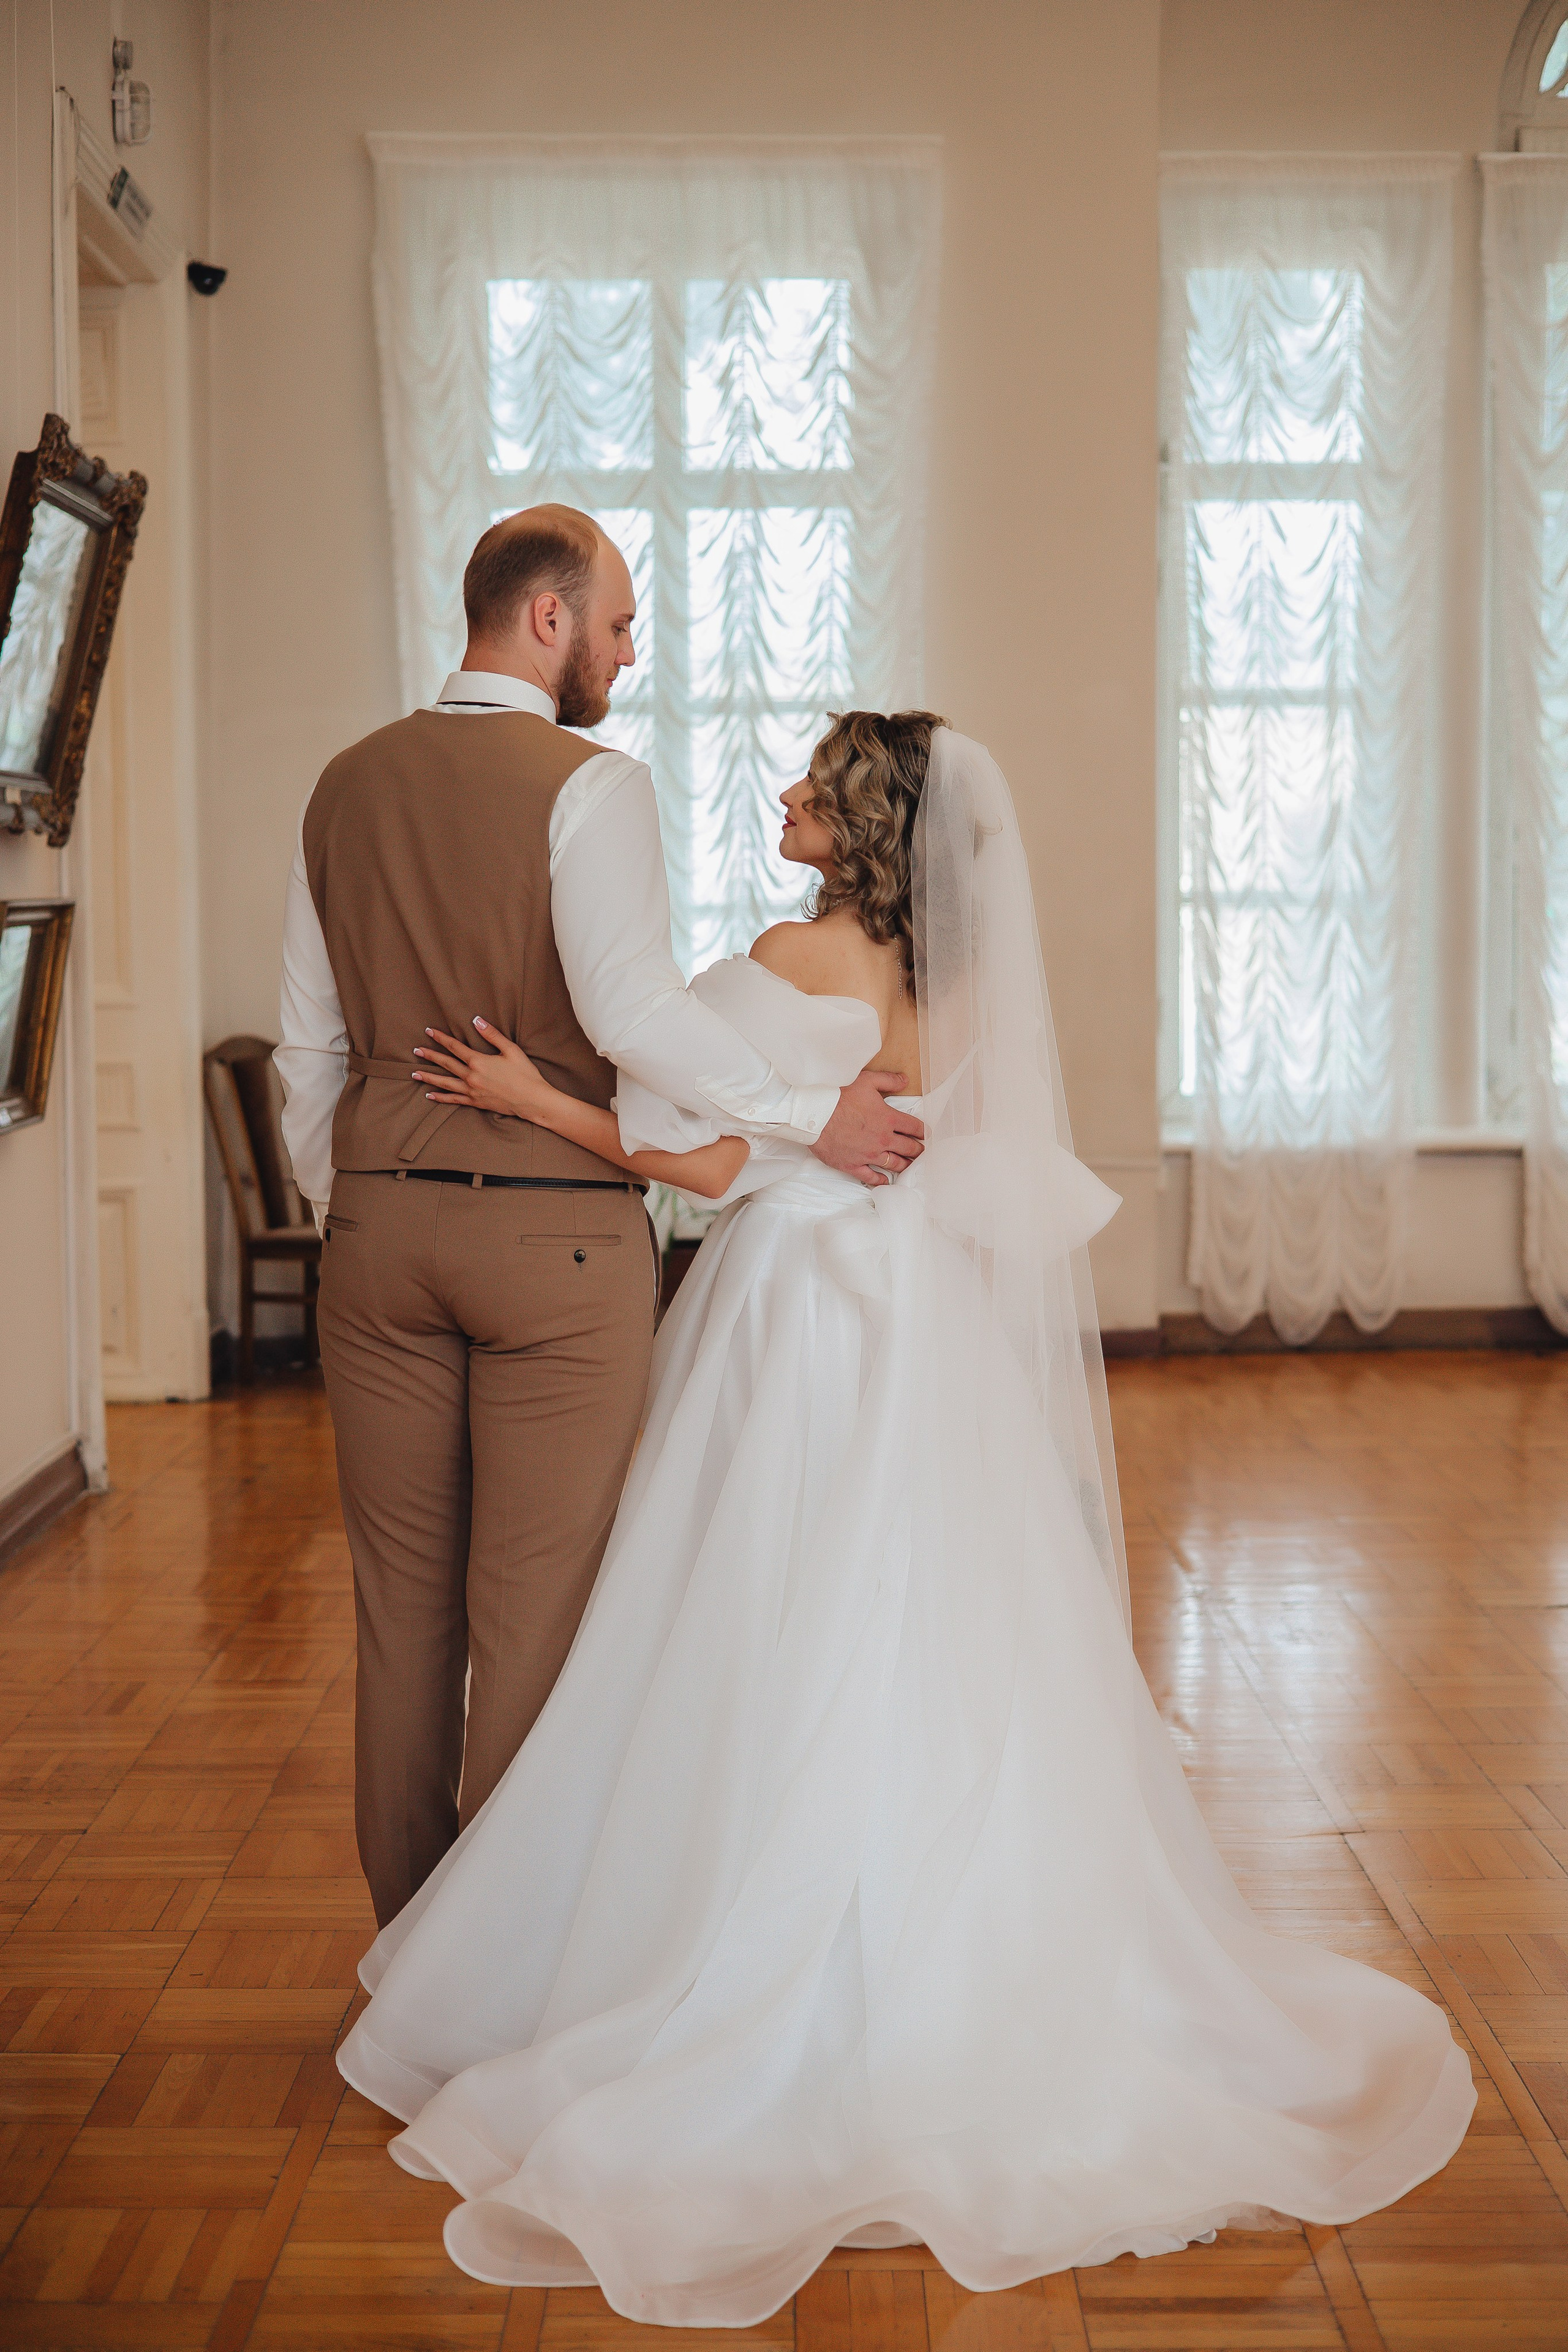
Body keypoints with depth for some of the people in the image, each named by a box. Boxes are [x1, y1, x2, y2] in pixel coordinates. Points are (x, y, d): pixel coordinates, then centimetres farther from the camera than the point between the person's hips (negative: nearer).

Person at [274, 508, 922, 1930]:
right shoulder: (592, 786, -10)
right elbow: (632, 1008, -24)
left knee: (403, 1598, 14)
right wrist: (814, 1115, -17)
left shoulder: (348, 787, 10)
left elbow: (310, 1045, 13)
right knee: (536, 1607, 4)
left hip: (380, 1223, 6)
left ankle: (410, 1929, 25)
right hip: (555, 1229, -6)